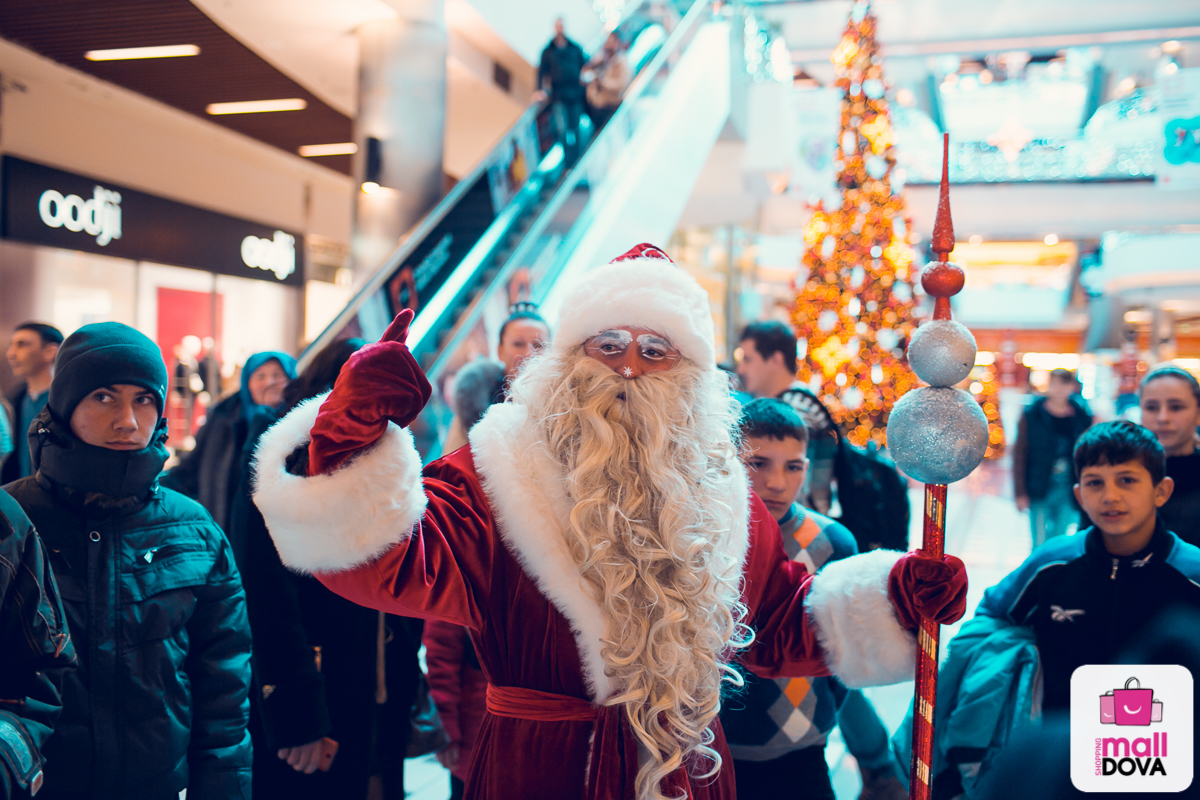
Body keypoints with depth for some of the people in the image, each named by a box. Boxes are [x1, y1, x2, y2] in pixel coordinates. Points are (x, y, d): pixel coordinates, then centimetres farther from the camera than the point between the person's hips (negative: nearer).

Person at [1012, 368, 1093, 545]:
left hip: (1068, 489, 2)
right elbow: (1019, 453, -4)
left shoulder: (1082, 416, 1)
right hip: (1039, 489, -2)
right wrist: (1020, 493, -7)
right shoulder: (1032, 414, -6)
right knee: (1040, 543, 2)